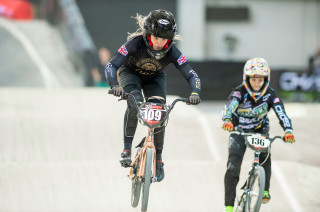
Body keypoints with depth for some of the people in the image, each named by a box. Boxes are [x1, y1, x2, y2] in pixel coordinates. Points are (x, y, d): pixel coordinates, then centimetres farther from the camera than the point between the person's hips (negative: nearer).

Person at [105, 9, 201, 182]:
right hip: (130, 73, -2)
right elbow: (111, 66, -39)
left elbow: (191, 74, -30)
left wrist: (195, 93, -51)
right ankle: (127, 150, -23)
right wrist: (114, 86, -58)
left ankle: (158, 160, 3)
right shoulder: (136, 43, -37)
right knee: (134, 103, -32)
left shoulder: (171, 52, -31)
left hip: (155, 78, 2)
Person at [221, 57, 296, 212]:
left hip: (259, 131, 2)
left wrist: (288, 131, -49)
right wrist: (227, 120, -64)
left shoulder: (270, 94, -18)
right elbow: (229, 107, -41)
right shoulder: (240, 92, -23)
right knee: (233, 168, -16)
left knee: (264, 155, -29)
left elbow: (281, 113, -29)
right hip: (239, 130, -2)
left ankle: (265, 191, -20)